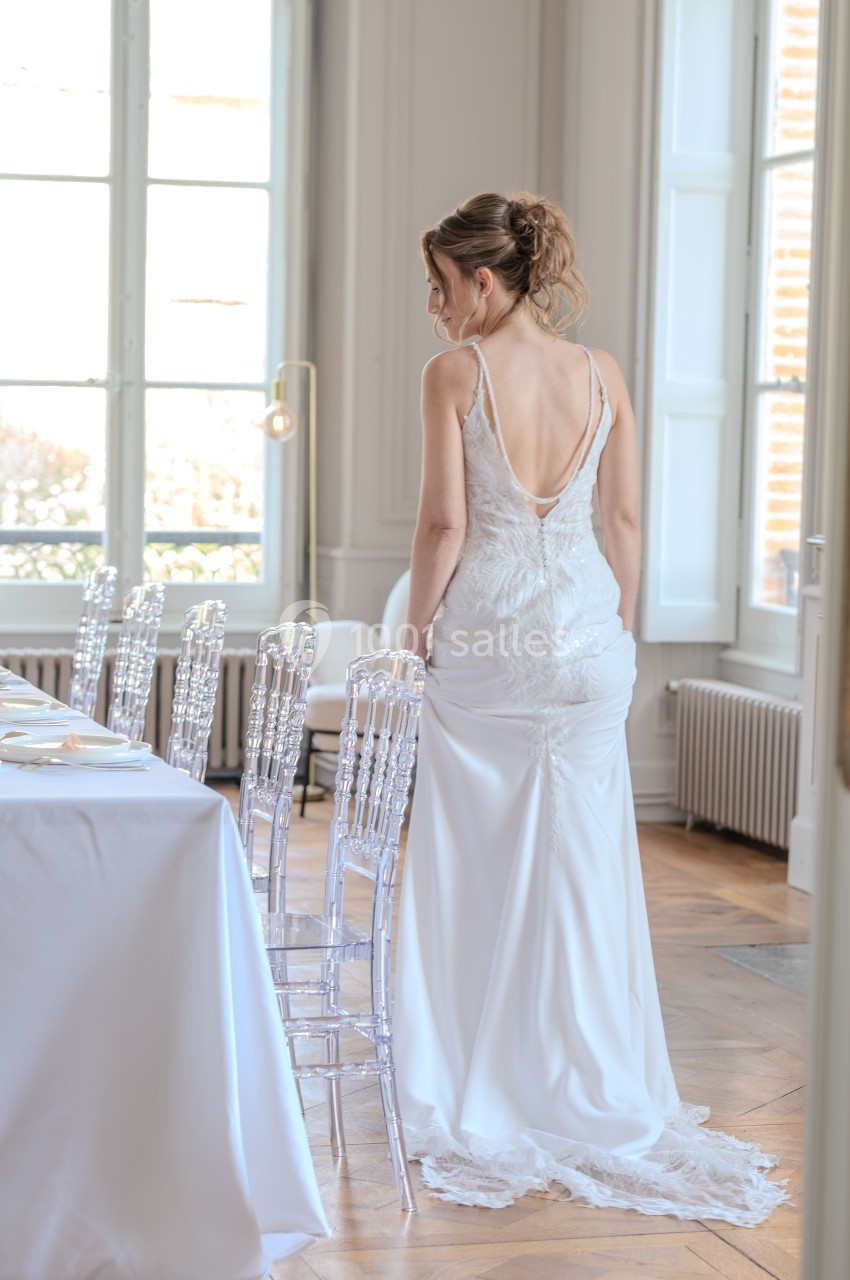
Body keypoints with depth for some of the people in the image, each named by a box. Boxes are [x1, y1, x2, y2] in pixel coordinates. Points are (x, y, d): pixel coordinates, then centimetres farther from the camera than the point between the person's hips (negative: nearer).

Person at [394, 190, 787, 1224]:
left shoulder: (454, 374, -9)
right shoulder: (602, 375, 3)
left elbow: (444, 523, -11)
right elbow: (624, 520, 6)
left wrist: (417, 623, 2)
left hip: (482, 632, -3)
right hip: (584, 630, 3)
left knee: (478, 862, 7)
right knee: (580, 860, 9)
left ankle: (479, 1096, 12)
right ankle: (592, 1091, 15)